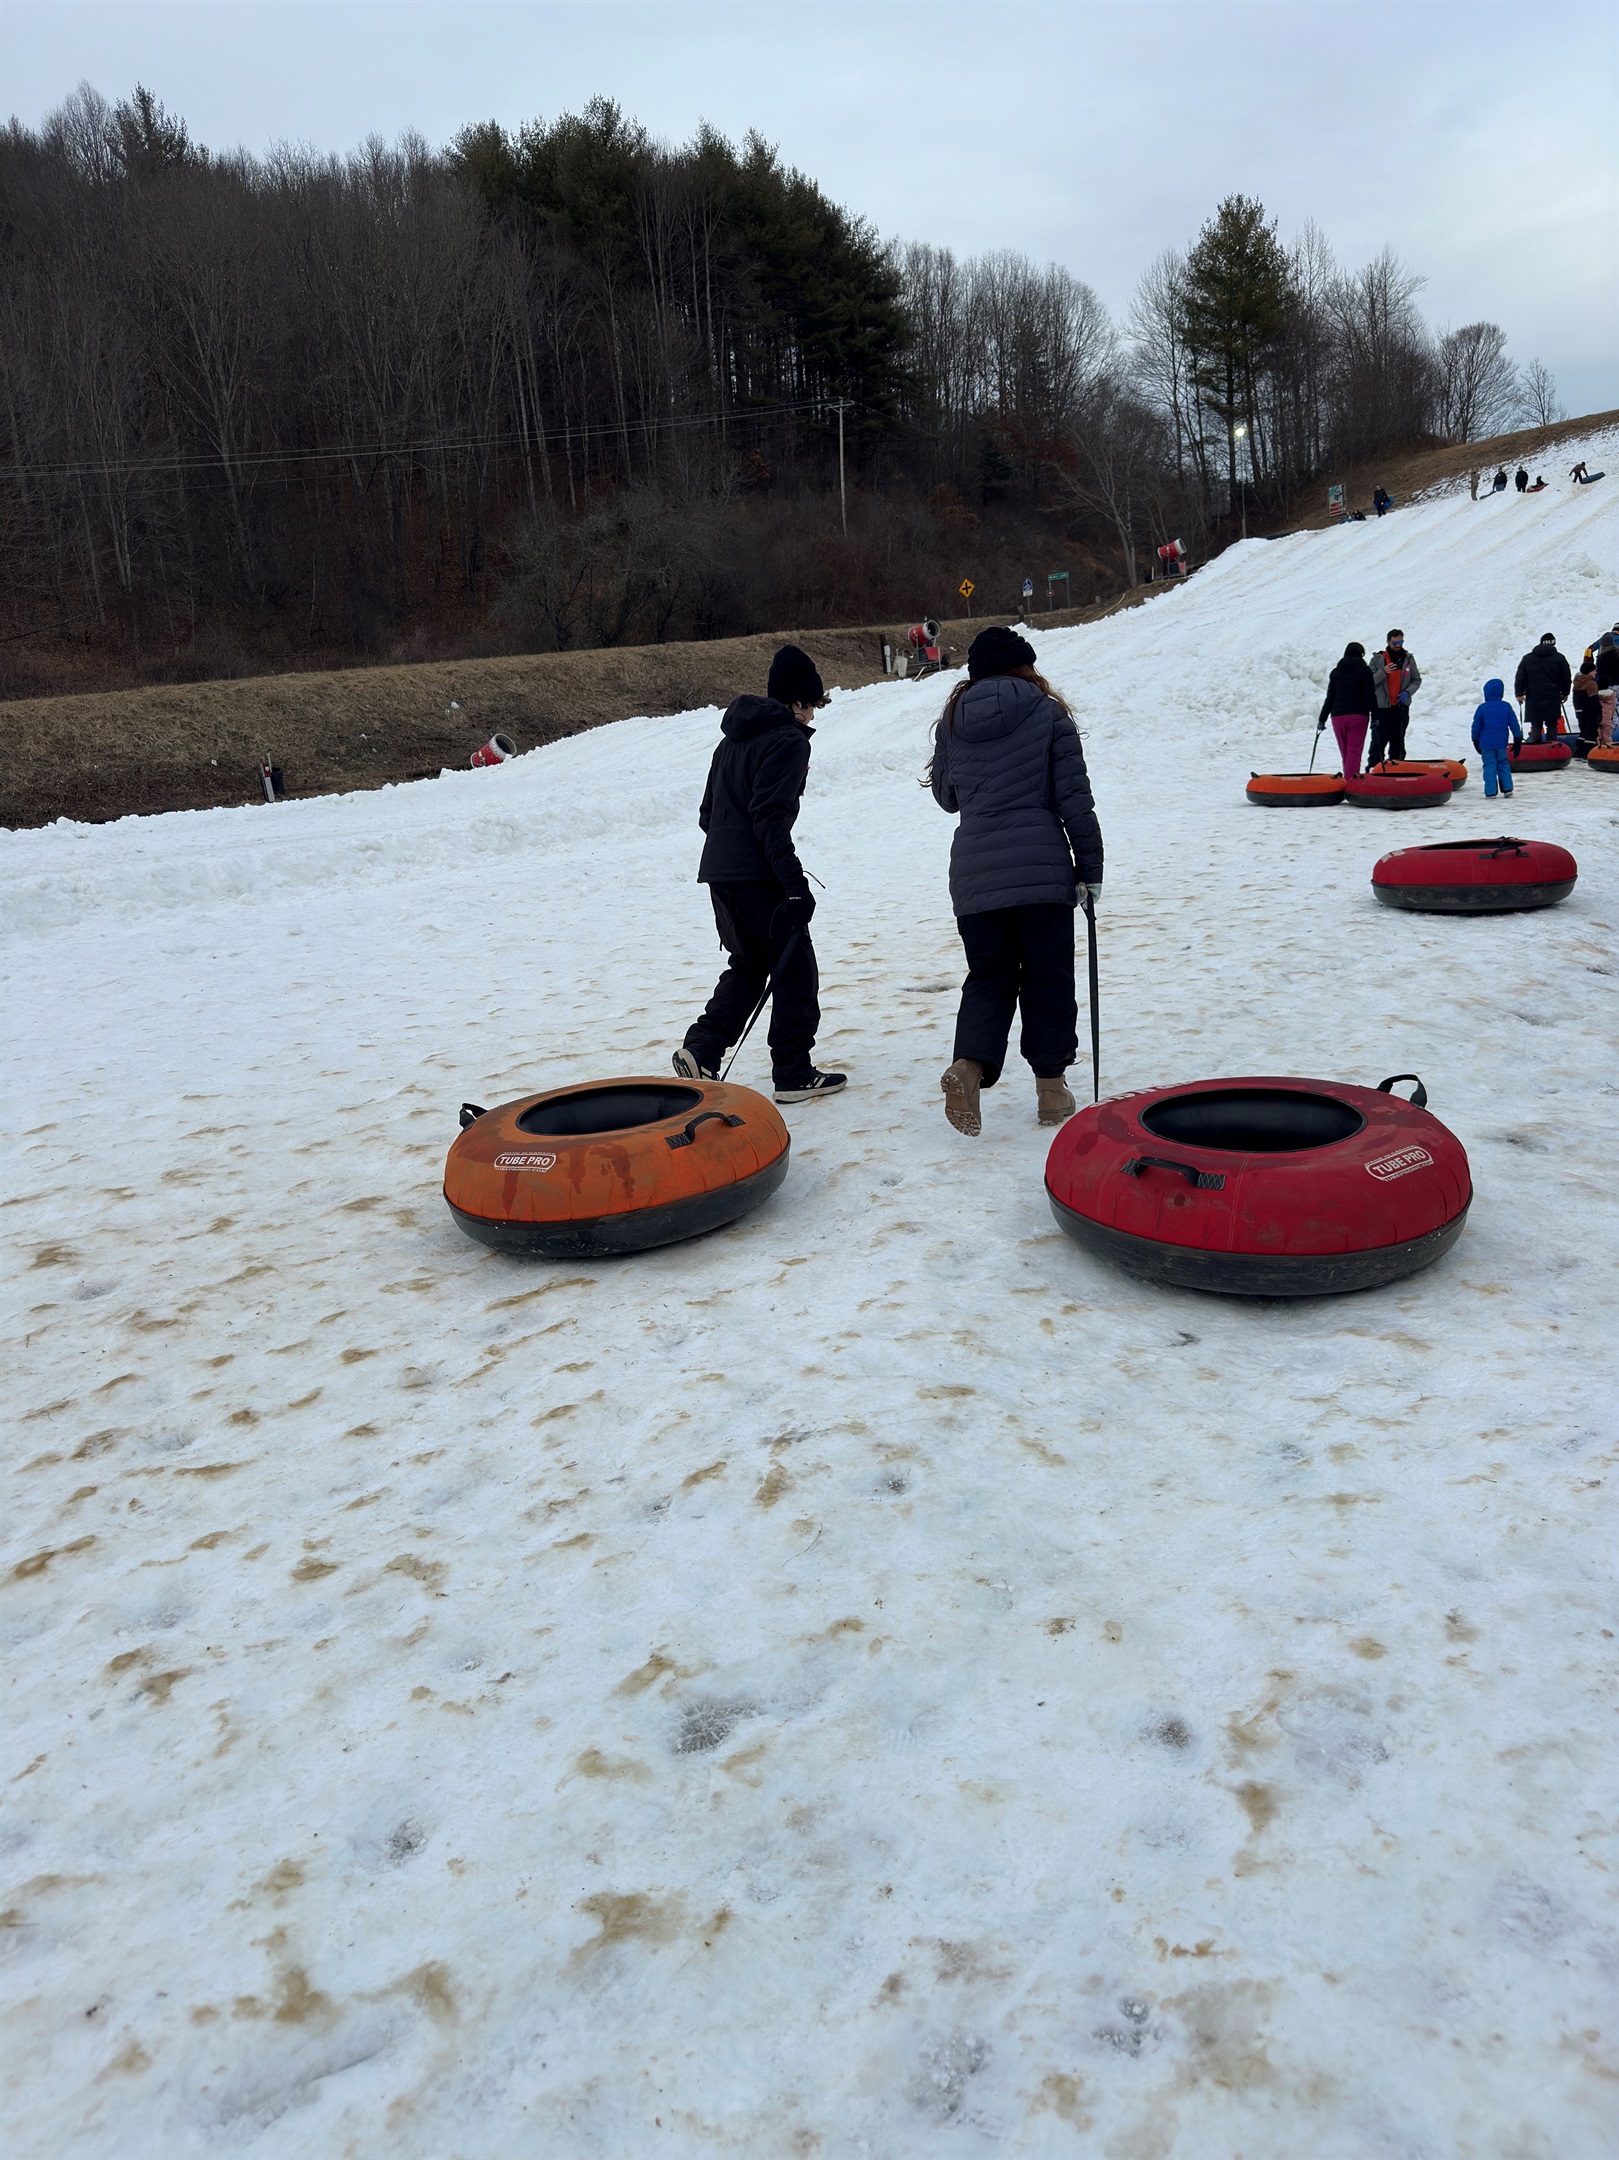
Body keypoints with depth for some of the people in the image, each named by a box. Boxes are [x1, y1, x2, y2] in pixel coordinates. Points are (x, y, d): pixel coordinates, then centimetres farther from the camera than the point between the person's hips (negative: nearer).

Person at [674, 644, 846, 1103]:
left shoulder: (733, 739, 19)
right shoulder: (789, 740, -9)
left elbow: (707, 813, 20)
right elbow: (770, 818, -19)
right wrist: (796, 885, -20)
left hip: (718, 872, 9)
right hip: (758, 876, -9)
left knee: (749, 964, 20)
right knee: (794, 969, 2)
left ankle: (700, 1051, 7)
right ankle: (794, 1074, 6)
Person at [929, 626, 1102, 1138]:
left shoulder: (951, 721, 9)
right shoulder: (1047, 713, -1)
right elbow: (1075, 798, -4)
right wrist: (1090, 869, 3)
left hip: (974, 878, 3)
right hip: (1042, 872, -3)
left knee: (989, 979, 12)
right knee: (1048, 981, 9)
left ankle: (968, 1063, -12)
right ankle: (1050, 1087, 14)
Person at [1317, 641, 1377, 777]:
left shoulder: (1335, 672, 11)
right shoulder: (1364, 670, 0)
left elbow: (1329, 698, 11)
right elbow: (1370, 695, -5)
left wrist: (1322, 720, 14)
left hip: (1338, 716, 4)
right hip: (1358, 715, -4)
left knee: (1345, 752, 10)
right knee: (1354, 751, -7)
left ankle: (1350, 780, 16)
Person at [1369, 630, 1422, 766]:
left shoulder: (1408, 659, 7)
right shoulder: (1378, 659, -1)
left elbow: (1417, 680, 12)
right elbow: (1369, 682, -5)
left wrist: (1408, 692, -6)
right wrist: (1383, 672, -21)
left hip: (1401, 706, 3)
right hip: (1381, 706, -3)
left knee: (1398, 740, 10)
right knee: (1379, 739, -7)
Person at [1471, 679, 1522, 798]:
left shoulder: (1482, 708, -6)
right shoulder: (1506, 707, 1)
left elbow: (1476, 726, -1)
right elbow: (1513, 723, 4)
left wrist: (1475, 740, 12)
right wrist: (1518, 738, 13)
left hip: (1486, 743, -3)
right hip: (1501, 743, 3)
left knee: (1489, 766, -2)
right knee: (1503, 764, 16)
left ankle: (1490, 792, -7)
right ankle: (1507, 789, 17)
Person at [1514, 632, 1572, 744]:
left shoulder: (1527, 658, 5)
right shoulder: (1559, 658, 3)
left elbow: (1519, 678, 3)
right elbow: (1566, 678, 9)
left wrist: (1519, 693, 6)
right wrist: (1564, 693, 21)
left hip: (1533, 699, 0)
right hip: (1553, 699, 0)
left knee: (1536, 726, 3)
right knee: (1551, 726, 6)